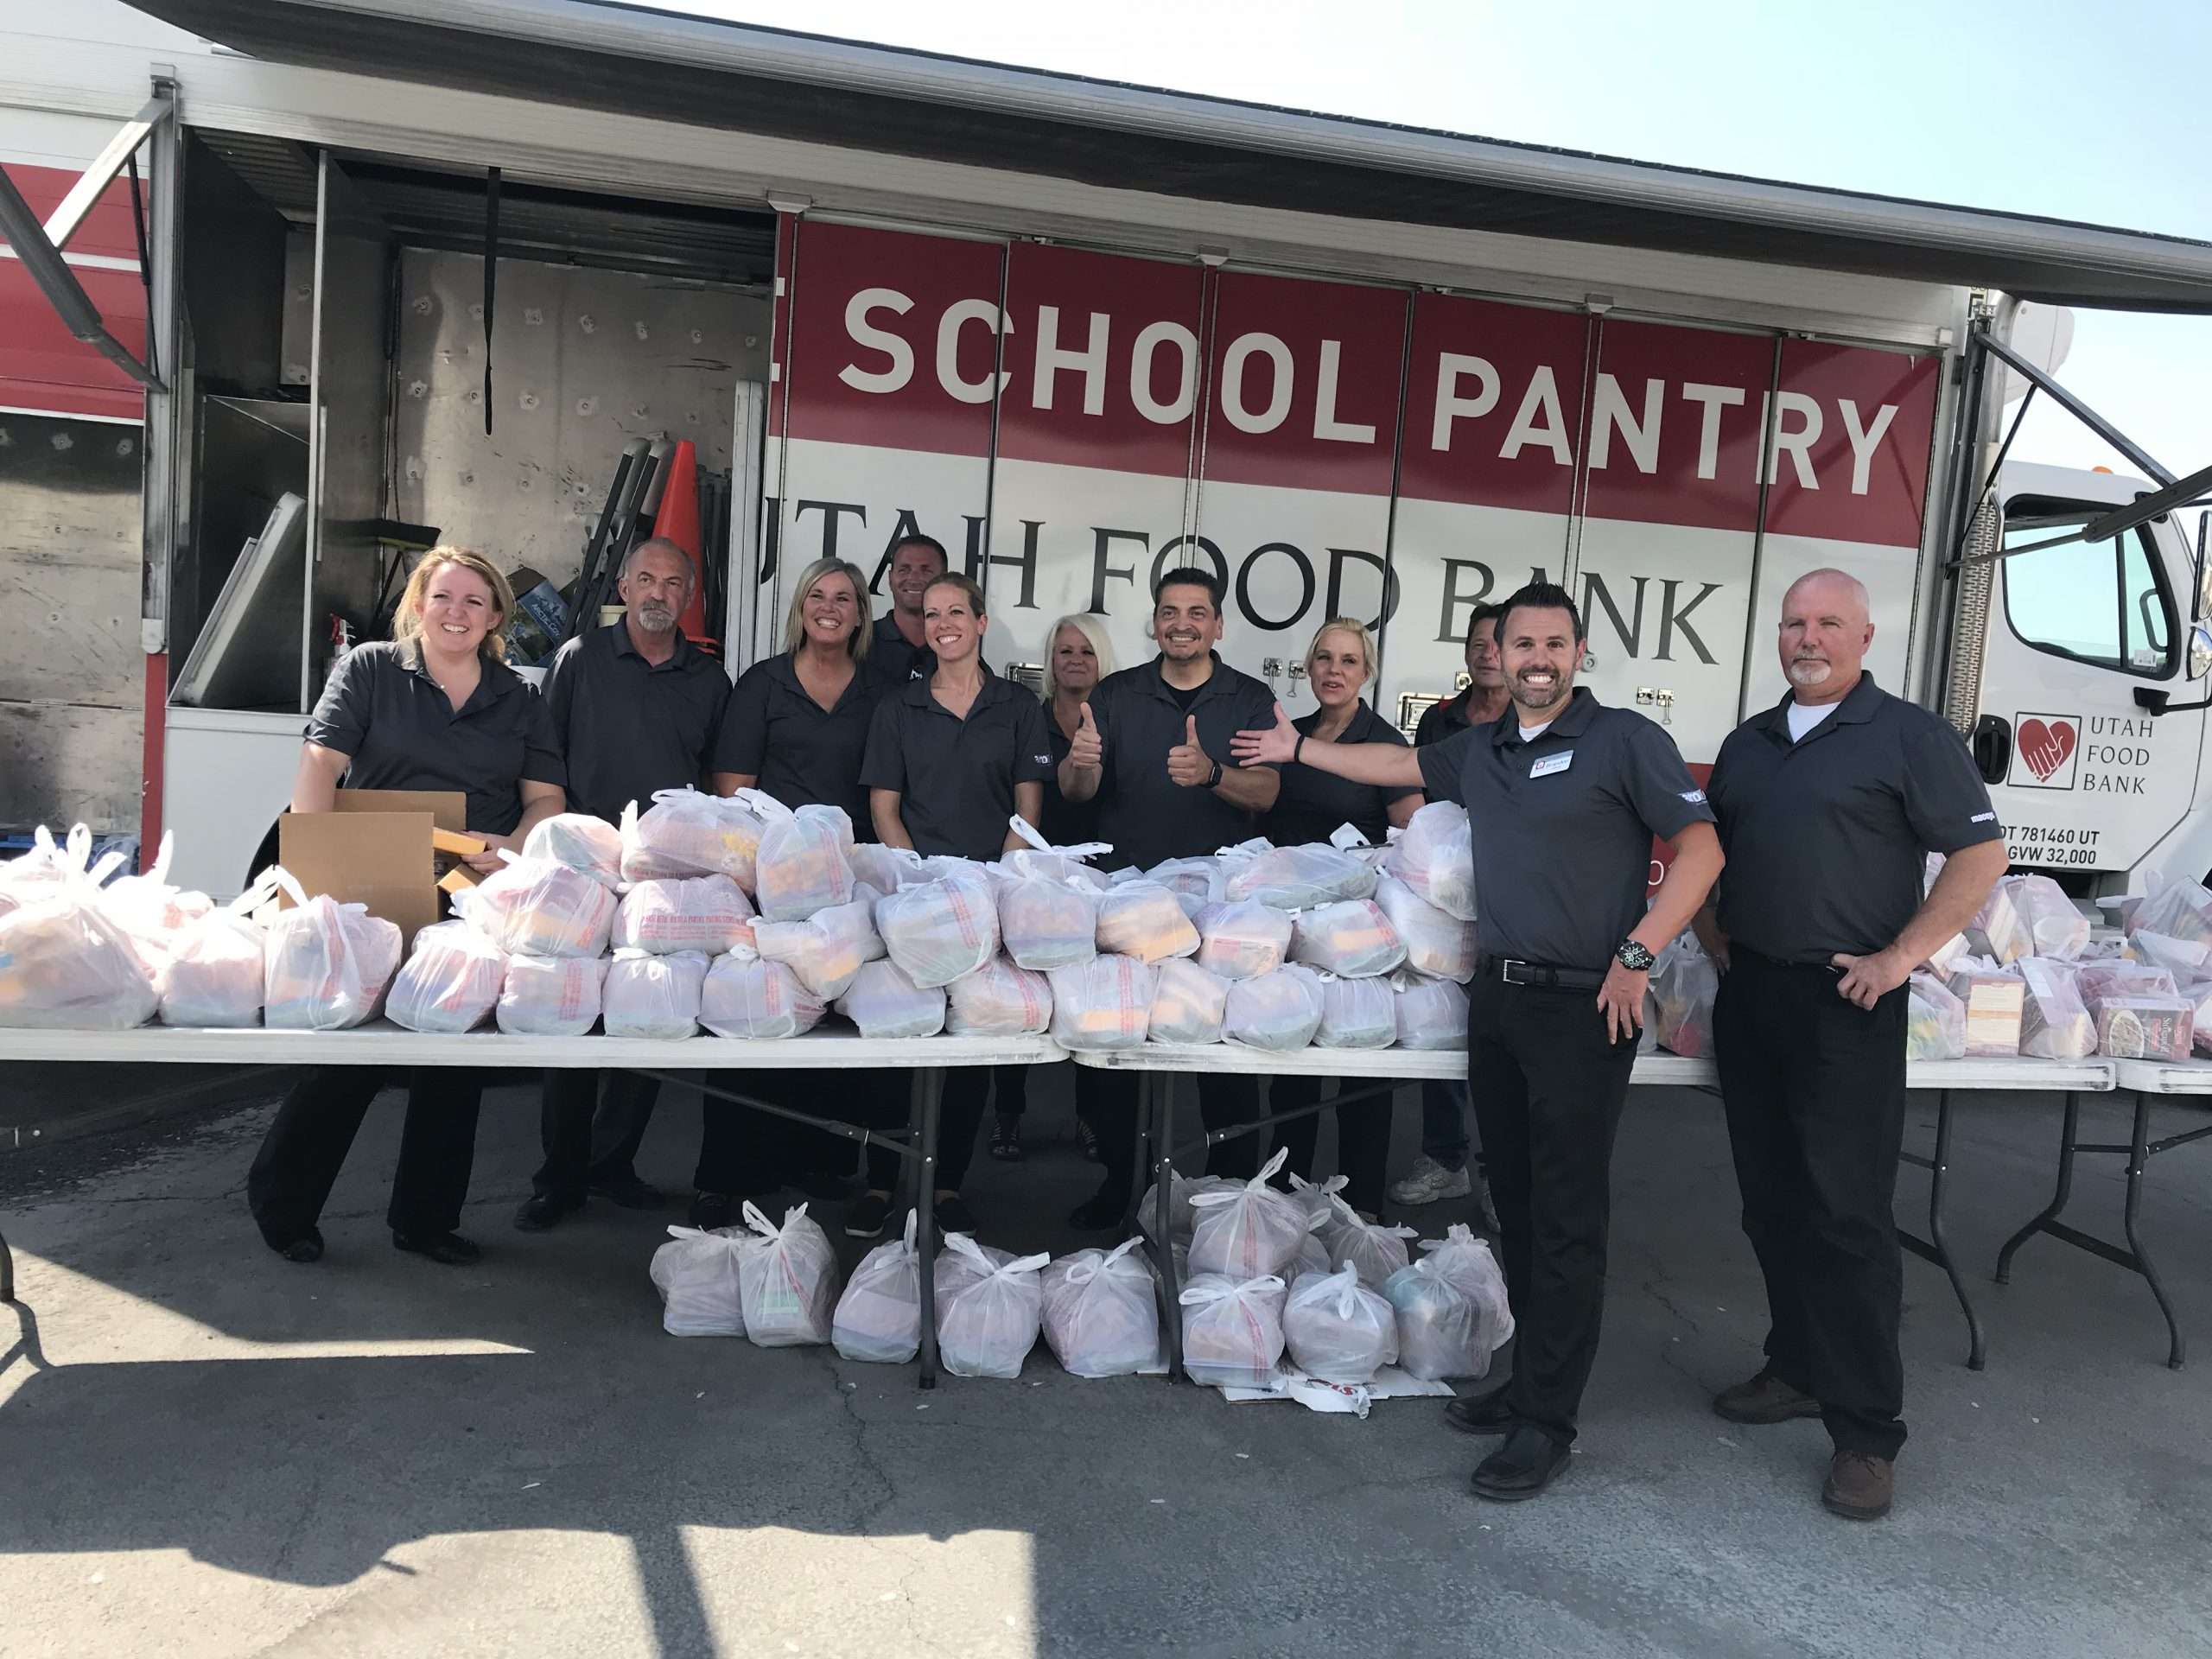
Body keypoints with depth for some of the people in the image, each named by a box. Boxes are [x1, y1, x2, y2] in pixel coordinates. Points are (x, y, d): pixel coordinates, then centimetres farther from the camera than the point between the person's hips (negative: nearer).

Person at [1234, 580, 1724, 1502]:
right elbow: (1401, 764, 31)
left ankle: (1546, 1422, 6)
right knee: (1516, 1202, 13)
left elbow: (1701, 849, -8)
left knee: (1565, 1216, -2)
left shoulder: (1623, 739, -6)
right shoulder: (1481, 751, 14)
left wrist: (1637, 954, -15)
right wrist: (1298, 750, 34)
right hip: (1497, 997, 7)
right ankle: (1531, 1379, 26)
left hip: (1582, 1006, -6)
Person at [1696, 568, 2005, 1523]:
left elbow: (1981, 852, -8)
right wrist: (1712, 932, 11)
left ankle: (1866, 1431, 6)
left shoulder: (1908, 737, -4)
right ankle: (1798, 1369, 29)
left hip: (1846, 1004, -6)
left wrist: (1901, 957, -14)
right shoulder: (1748, 744, 14)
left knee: (1847, 1216, -4)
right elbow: (1707, 849, 24)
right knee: (1771, 1203, 13)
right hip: (1749, 996, 6)